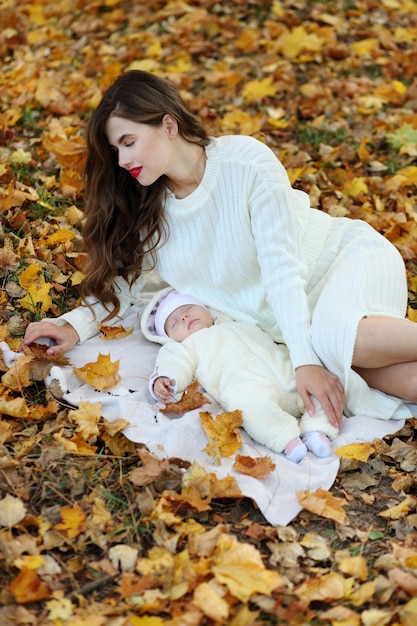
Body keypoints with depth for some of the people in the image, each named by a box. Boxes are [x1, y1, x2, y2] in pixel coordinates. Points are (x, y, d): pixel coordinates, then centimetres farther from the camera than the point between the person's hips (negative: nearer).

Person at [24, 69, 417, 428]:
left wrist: (306, 361, -31)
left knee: (340, 337, -39)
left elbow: (281, 267, -25)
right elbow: (126, 276, 5)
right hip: (288, 319, 4)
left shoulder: (247, 163, -21)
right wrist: (75, 325, -11)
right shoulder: (146, 206, -4)